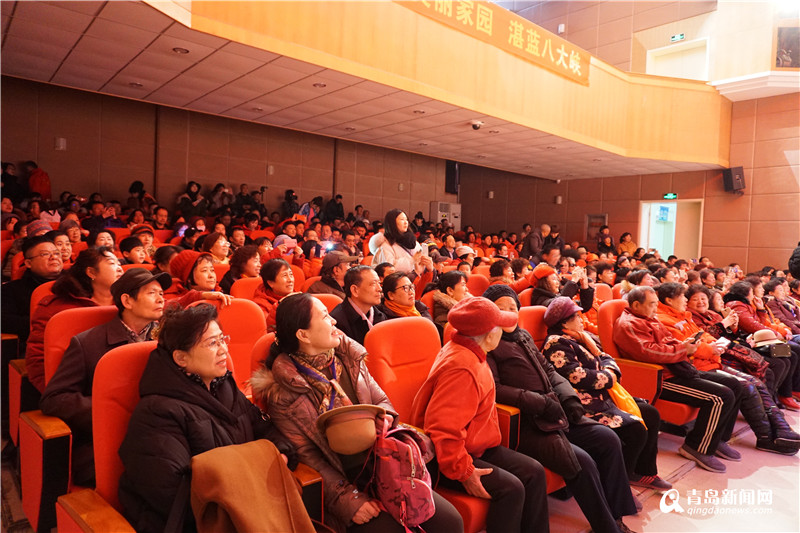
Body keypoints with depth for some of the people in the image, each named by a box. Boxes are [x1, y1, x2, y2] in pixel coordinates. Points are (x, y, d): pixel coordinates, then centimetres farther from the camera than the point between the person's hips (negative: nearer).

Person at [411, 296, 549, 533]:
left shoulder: (469, 354, 5)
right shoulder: (461, 368, -28)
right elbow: (442, 428, -33)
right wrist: (464, 472, -28)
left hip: (476, 447, 10)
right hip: (449, 459, -10)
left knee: (533, 471, 2)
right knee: (510, 488, -23)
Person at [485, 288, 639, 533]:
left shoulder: (524, 336, 16)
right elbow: (493, 388, -18)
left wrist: (569, 397, 3)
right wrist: (541, 403, -18)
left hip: (553, 413, 8)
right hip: (524, 424, -8)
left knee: (608, 439, 0)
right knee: (583, 462, -20)